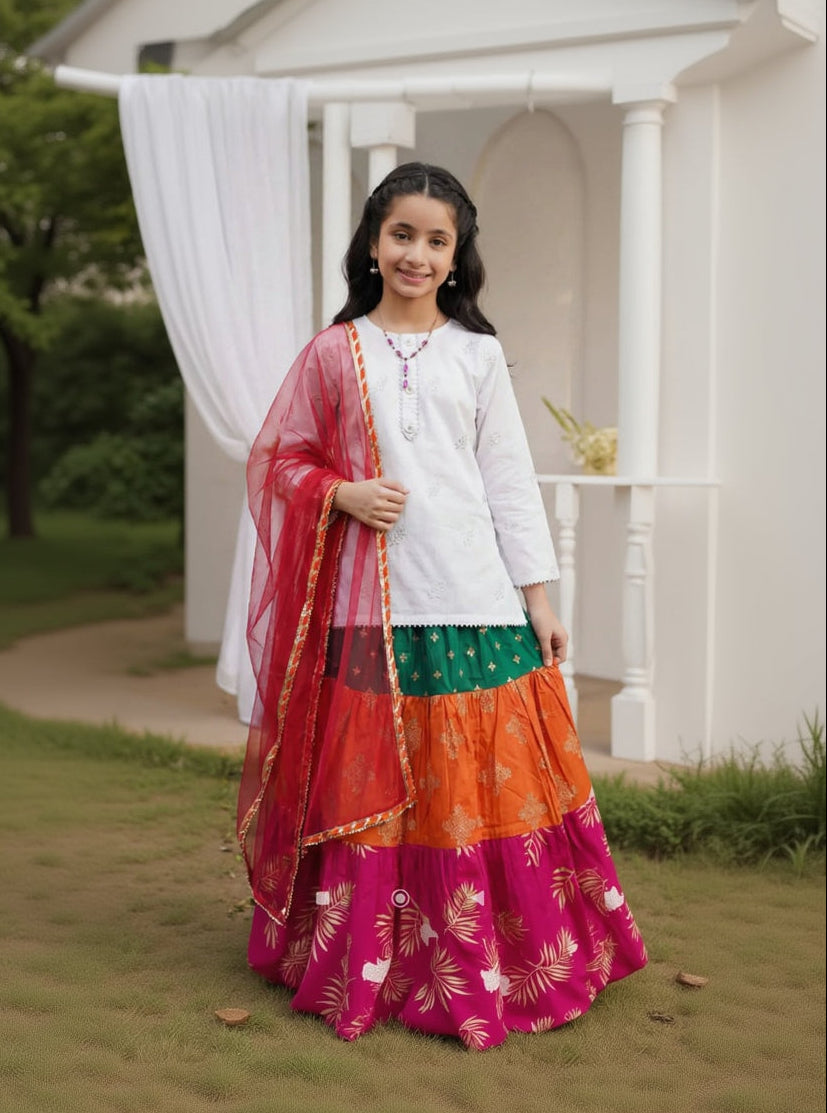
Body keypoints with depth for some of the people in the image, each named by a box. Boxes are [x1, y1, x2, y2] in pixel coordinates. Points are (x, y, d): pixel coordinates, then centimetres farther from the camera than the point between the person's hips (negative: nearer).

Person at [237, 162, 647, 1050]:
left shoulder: (478, 354, 9)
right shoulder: (334, 353, 7)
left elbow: (510, 481, 8)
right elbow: (279, 458, 10)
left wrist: (538, 599, 4)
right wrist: (344, 493, -9)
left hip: (476, 605, 1)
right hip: (369, 606, 0)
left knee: (482, 782, 1)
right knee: (373, 787, 3)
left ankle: (484, 968, 16)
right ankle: (368, 964, 18)